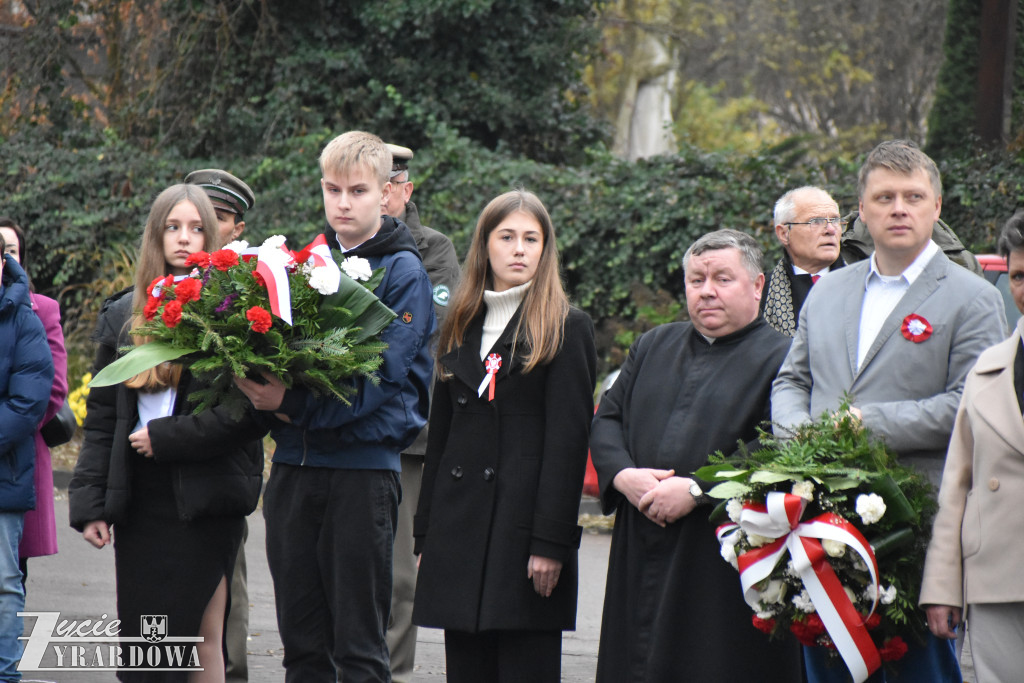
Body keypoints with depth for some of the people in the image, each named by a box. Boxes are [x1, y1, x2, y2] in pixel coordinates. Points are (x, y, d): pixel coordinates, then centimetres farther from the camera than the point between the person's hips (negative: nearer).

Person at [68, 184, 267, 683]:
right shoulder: (123, 316, 13)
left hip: (205, 501, -4)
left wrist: (166, 438, -11)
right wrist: (89, 503, 5)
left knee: (202, 637, -5)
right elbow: (101, 418, 13)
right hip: (139, 501, 4)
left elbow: (252, 409, -10)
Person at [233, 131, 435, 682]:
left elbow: (384, 376, -14)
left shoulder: (403, 270, -3)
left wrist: (294, 403, -21)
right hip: (294, 463, 5)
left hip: (363, 462, -5)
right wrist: (259, 388, -9)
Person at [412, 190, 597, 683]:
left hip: (524, 526, -5)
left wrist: (551, 542, -15)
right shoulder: (461, 327, 16)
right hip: (460, 526, 5)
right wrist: (426, 533, 10)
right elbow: (440, 434, 16)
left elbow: (568, 441, -8)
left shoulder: (566, 329, -1)